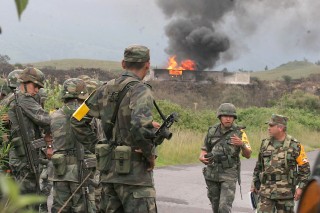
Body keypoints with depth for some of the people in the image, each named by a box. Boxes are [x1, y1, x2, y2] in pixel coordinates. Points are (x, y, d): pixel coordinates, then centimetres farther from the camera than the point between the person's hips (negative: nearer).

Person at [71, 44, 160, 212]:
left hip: (109, 171, 7)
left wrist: (95, 143, 17)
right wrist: (150, 155, -13)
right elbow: (140, 128, -29)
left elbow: (77, 120, 14)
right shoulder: (140, 90, -12)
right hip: (134, 173, -7)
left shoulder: (106, 90, 9)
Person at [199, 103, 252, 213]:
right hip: (212, 174, 4)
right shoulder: (212, 131, 2)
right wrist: (202, 158, -14)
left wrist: (242, 144, -34)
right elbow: (204, 151, 10)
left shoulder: (239, 133, -8)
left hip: (229, 175, -4)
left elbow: (248, 155, -13)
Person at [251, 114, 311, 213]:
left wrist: (301, 187, -9)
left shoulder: (294, 145, -6)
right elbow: (258, 166, 17)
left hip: (285, 192, -3)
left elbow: (305, 168, -3)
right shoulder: (265, 144, 7)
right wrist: (255, 184, 16)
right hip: (266, 192, 3)